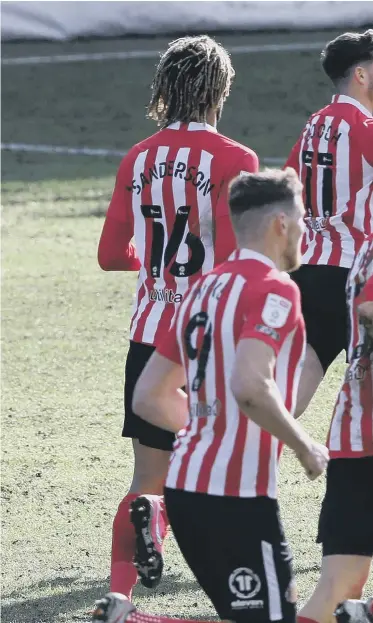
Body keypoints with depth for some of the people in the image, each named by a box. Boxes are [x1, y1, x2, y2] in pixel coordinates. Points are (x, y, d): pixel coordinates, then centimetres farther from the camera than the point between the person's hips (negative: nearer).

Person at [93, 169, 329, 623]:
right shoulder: (274, 289, -11)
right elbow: (249, 386, -27)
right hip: (236, 496, -9)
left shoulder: (205, 290, 15)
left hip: (185, 485, 9)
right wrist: (304, 447, -13)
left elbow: (148, 398, 18)